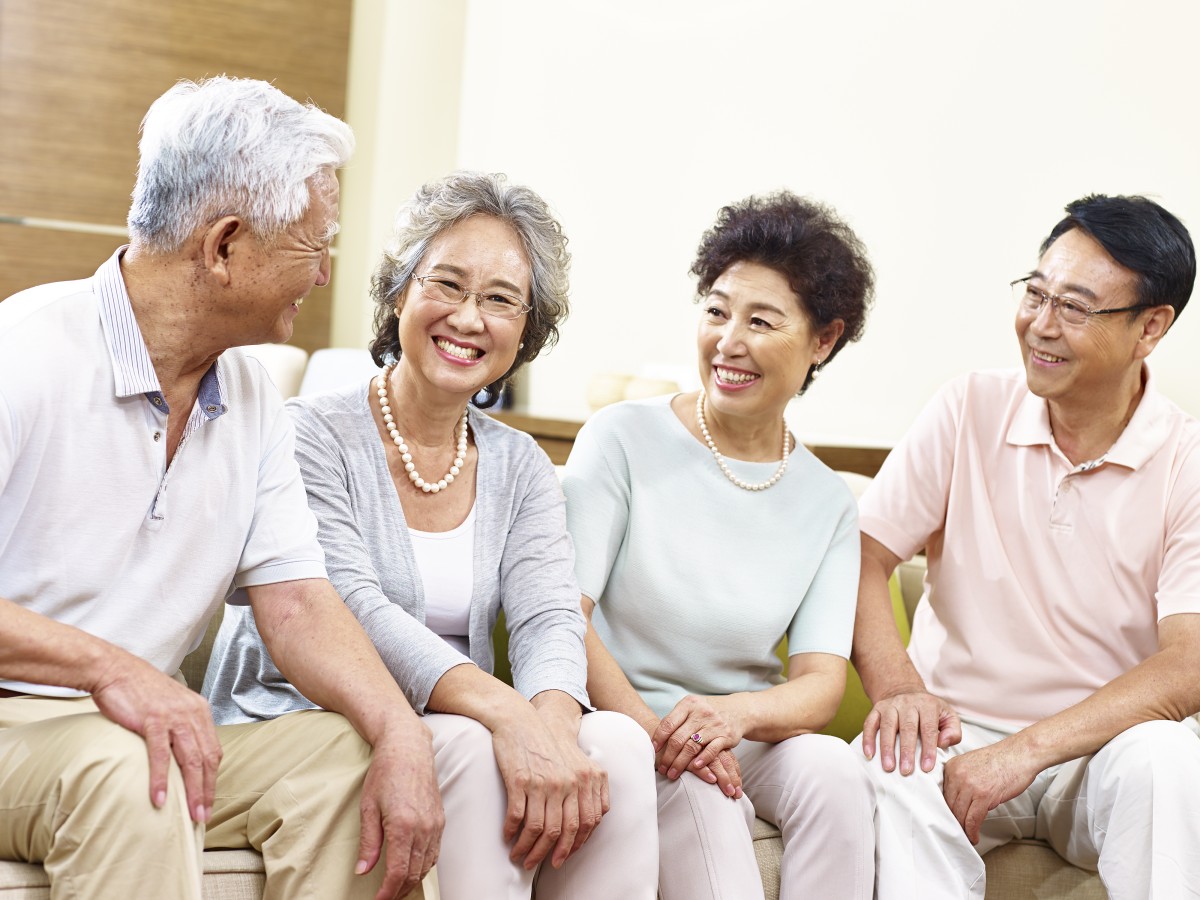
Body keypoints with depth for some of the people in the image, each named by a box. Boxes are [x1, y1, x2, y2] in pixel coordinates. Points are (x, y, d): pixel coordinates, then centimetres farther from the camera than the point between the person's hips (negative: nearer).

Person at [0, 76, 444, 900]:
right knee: (126, 769, -36)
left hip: (156, 728, 6)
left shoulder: (251, 393, 7)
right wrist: (107, 665, -33)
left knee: (349, 752, -15)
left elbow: (294, 597, 0)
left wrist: (400, 732, -17)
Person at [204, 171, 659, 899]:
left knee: (619, 744, -23)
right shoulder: (311, 433, -5)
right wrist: (504, 712, -34)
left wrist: (554, 719, -27)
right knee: (474, 750, -33)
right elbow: (352, 606, -19)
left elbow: (549, 618, -3)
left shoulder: (522, 467, 12)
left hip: (451, 726, 5)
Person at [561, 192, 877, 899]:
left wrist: (737, 713, -25)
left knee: (831, 765, -27)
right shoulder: (624, 437, -3)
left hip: (750, 742, 4)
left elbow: (822, 681, -2)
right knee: (694, 784, -34)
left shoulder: (829, 504, 7)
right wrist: (650, 729, -25)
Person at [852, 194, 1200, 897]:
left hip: (1103, 745, 0)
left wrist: (1028, 748, -27)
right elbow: (865, 556, -2)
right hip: (959, 727, 1)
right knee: (890, 767, -32)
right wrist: (896, 687, -22)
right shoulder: (970, 410, 0)